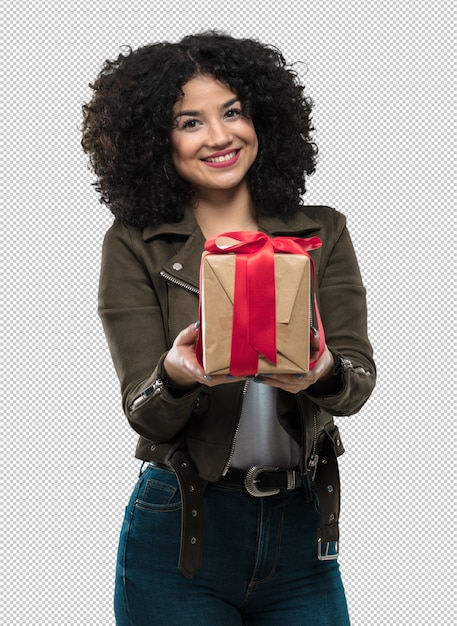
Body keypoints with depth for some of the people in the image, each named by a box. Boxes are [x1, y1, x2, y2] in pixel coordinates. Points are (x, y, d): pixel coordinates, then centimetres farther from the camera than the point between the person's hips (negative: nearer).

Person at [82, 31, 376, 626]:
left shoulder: (322, 233, 4)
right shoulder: (135, 247, -1)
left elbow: (359, 377, -5)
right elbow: (145, 414, -8)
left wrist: (322, 374, -29)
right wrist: (178, 375, -30)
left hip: (301, 531, 2)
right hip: (177, 535, -2)